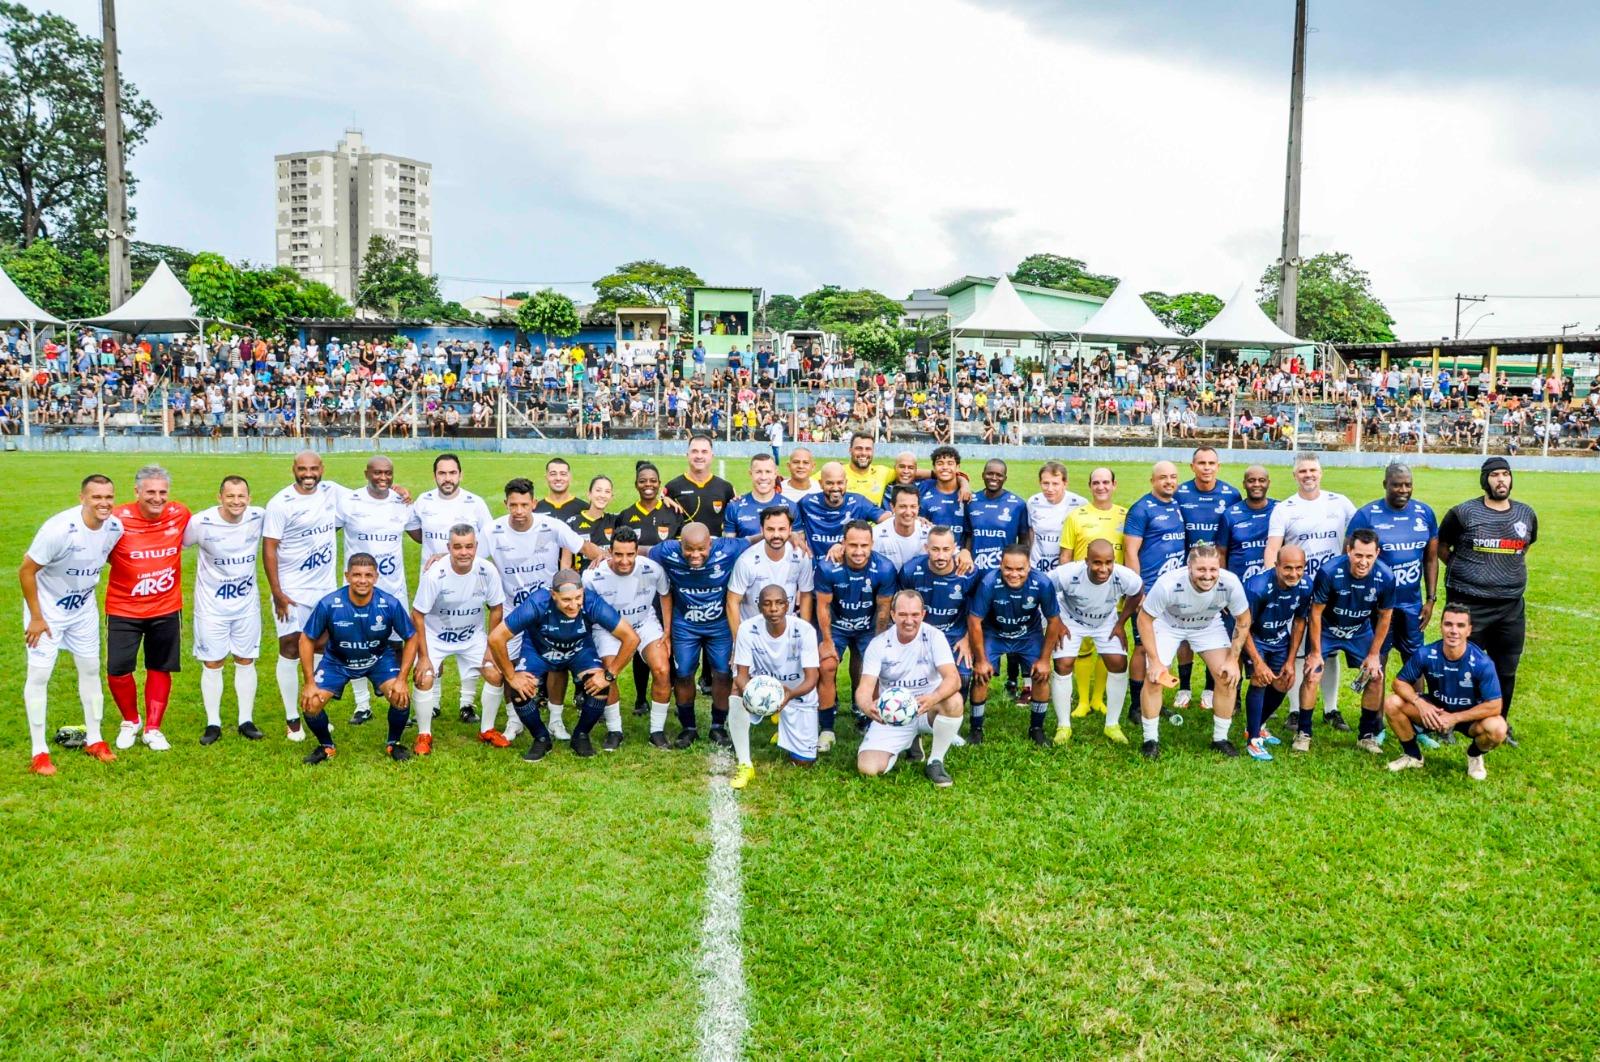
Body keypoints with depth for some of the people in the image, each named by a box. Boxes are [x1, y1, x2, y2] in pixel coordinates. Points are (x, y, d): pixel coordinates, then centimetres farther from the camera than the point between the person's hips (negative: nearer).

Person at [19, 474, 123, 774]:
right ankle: (39, 752, 5)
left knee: (91, 669, 11)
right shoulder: (58, 529, -31)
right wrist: (36, 617, -17)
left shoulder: (116, 528, -15)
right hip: (47, 609, -5)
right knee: (39, 674, -4)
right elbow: (26, 571, -21)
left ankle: (94, 739, 24)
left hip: (84, 609, 6)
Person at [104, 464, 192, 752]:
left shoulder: (181, 514, -8)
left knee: (160, 668, 10)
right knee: (117, 670, -2)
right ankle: (130, 721, 25)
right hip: (124, 609, -2)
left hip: (166, 608, 2)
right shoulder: (118, 520, -17)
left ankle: (152, 729, 25)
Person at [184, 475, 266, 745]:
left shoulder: (259, 517, -12)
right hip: (212, 605, -2)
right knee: (212, 664, 4)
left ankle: (246, 721, 18)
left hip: (247, 603, 2)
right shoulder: (201, 522, -18)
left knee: (246, 661, 8)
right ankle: (213, 724, 15)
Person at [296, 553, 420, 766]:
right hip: (337, 661, 0)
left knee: (401, 698, -22)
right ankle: (326, 746, 16)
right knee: (311, 704, -15)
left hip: (380, 658, 0)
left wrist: (402, 679, -18)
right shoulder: (329, 604, -27)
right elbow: (306, 639, -13)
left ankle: (393, 744, 8)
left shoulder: (390, 604, -25)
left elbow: (411, 638, -12)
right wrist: (309, 683, -15)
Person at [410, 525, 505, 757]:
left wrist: (491, 647, -6)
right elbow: (417, 615, -18)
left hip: (473, 635, 2)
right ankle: (424, 735, 3)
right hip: (436, 636, -2)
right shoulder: (434, 575, -29)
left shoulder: (488, 571, -22)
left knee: (495, 674, -8)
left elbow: (496, 608, -6)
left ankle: (488, 729, 13)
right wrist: (423, 656, -17)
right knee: (425, 678, -18)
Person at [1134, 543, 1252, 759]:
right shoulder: (1168, 584, -38)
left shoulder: (1230, 583, -31)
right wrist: (1154, 661, -22)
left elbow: (1243, 620, -11)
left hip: (1209, 626, 2)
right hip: (1168, 624, -2)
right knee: (1153, 678, -14)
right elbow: (1145, 619, -22)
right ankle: (1151, 740, 4)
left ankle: (1220, 739, 11)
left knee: (1228, 677, -8)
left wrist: (1233, 659, -13)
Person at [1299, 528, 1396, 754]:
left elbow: (1384, 617, -7)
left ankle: (1367, 735, 15)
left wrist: (1374, 654, -4)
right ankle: (1304, 733, 4)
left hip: (1361, 631, 3)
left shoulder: (1386, 577, -24)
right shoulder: (1328, 572, -32)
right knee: (1311, 674, -11)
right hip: (1327, 629, -2)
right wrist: (1316, 652, -13)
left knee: (1376, 676, -3)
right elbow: (1316, 612, -19)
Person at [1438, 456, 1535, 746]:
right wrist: (1466, 573, 4)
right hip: (1468, 604, -4)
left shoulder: (1526, 514, 7)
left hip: (1511, 607, 4)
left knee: (1506, 670, 13)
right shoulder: (1463, 513, -6)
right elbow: (1442, 547, 6)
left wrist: (1508, 572, 15)